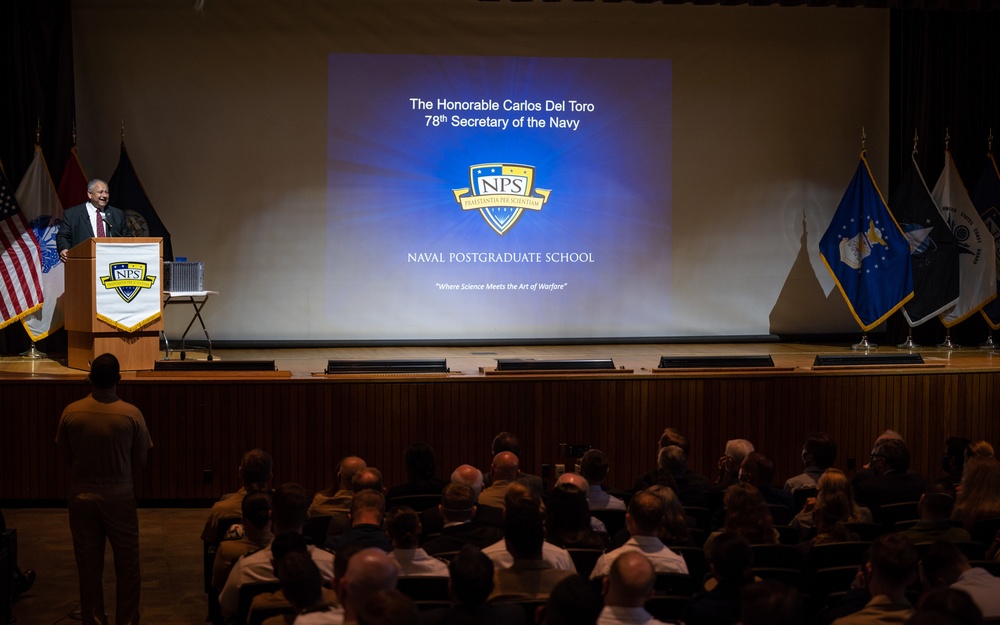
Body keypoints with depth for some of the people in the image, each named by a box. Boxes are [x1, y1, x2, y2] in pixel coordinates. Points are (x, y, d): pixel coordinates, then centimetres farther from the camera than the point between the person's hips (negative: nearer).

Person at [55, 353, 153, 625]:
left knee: (89, 564, 12)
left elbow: (66, 455, 1)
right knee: (127, 565, 12)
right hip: (119, 496, -2)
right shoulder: (131, 414, -14)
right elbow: (140, 459, -5)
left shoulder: (71, 412, -10)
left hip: (82, 495, 2)